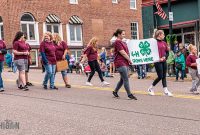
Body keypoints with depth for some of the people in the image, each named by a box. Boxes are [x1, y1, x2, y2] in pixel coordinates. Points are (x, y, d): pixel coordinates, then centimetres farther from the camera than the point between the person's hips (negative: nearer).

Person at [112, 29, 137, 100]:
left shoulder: (123, 42, 19)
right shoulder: (117, 42, -10)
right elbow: (123, 53, -14)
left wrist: (128, 60, 12)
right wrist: (129, 60, -6)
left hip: (125, 63, 10)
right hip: (120, 63, -10)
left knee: (123, 79, 13)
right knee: (126, 79, -6)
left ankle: (115, 91, 25)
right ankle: (129, 94, -1)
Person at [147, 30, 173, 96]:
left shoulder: (164, 43, 12)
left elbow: (167, 52, 17)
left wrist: (165, 57, -3)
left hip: (164, 61, 7)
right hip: (158, 62, -6)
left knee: (164, 76, 7)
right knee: (160, 76, -5)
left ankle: (166, 91, 9)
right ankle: (151, 88, 13)